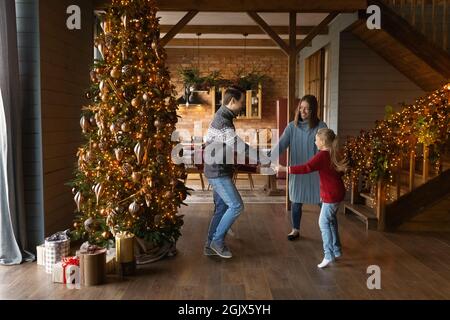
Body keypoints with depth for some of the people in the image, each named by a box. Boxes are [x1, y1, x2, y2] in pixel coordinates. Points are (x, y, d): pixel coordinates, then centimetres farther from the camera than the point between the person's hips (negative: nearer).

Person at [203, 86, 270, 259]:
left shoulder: (223, 117, 12)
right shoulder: (222, 121, -21)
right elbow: (240, 146, -28)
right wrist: (267, 161, -27)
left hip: (219, 171, 10)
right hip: (218, 172, -10)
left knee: (222, 208, 13)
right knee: (236, 206, -7)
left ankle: (211, 245, 21)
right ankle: (217, 240, 5)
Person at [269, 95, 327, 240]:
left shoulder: (320, 126, -7)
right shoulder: (292, 127, -2)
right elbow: (281, 145, -11)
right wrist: (269, 159, -26)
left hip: (316, 171, -2)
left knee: (323, 201, 6)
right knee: (296, 201, 11)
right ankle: (295, 230, 30)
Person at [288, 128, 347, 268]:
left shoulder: (322, 155, -19)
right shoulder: (333, 154, 9)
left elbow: (306, 168, -27)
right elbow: (341, 170, 18)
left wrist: (289, 169, -26)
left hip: (331, 195, -10)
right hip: (337, 192, 10)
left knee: (324, 222, -4)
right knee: (331, 221, 20)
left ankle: (329, 255, -3)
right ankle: (336, 250, 29)